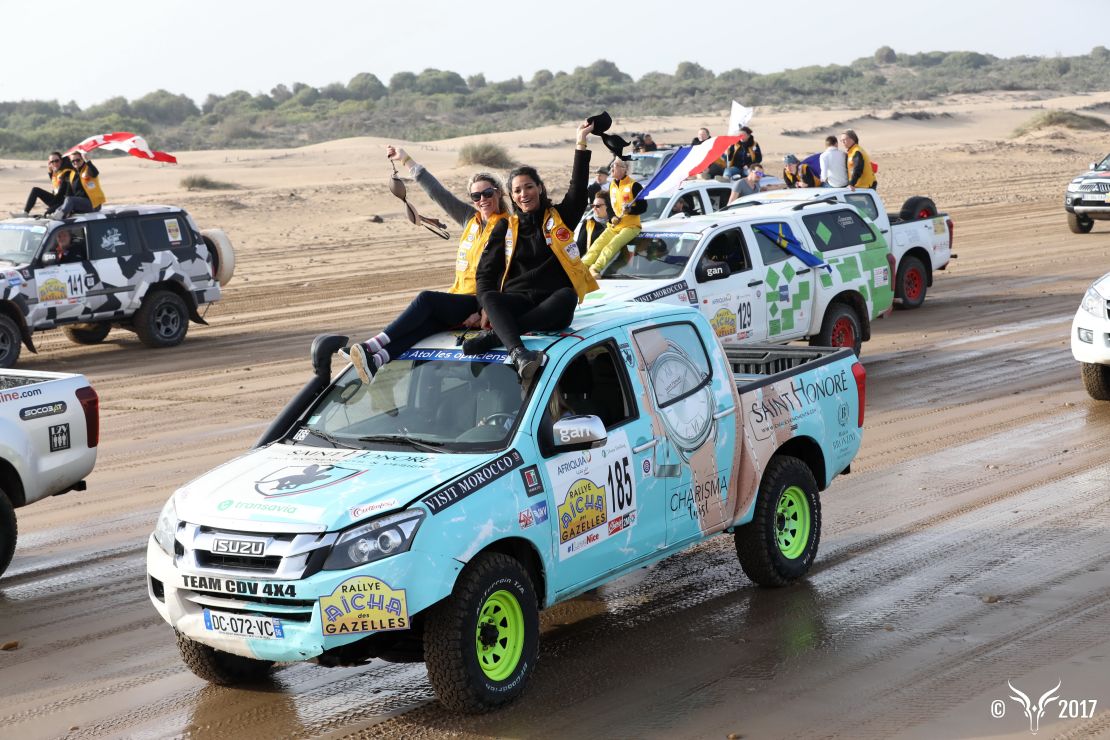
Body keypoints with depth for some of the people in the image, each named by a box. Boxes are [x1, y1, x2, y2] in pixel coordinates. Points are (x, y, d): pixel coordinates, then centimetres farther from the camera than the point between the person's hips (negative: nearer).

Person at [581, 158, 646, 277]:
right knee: (597, 245, -16)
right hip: (614, 226, 6)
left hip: (630, 226, -6)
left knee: (612, 245, -30)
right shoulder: (612, 186, 13)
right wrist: (613, 218, -2)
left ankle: (596, 268, -43)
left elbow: (643, 207, -9)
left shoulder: (634, 186, -9)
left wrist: (630, 210, -28)